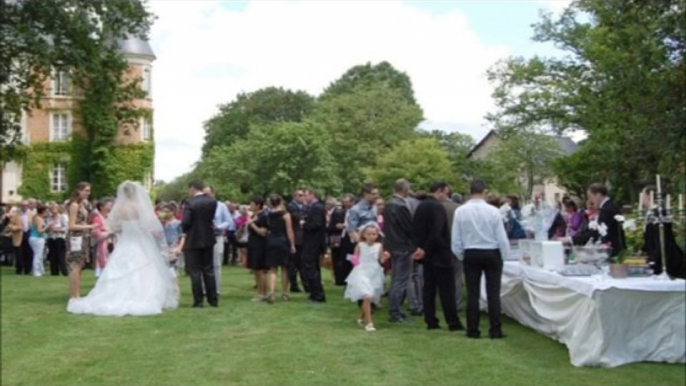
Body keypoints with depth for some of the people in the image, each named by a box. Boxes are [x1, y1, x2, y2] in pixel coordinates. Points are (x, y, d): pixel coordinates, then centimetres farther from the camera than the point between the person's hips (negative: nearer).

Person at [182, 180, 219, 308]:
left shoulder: (190, 203, -15)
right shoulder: (212, 202, 0)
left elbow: (185, 223, -17)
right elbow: (211, 218, 5)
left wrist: (185, 230, 2)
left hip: (193, 241, -5)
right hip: (208, 239, 5)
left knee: (195, 272, 2)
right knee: (208, 270, 14)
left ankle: (198, 301, 4)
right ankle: (213, 300, 16)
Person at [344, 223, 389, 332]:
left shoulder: (379, 246, 1)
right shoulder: (360, 245, -4)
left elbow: (381, 260, 4)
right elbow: (354, 258, 5)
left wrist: (385, 257, -15)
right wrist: (354, 261, -16)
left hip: (375, 274, 3)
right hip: (362, 273, -3)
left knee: (370, 298, 13)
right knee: (367, 297, -18)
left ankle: (362, 317, 37)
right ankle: (369, 322, -14)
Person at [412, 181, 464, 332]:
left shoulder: (421, 206, 9)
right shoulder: (437, 207, -16)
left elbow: (415, 229, 10)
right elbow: (436, 233, -23)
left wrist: (420, 247, 5)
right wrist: (426, 250, -13)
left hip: (427, 254, 8)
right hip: (440, 254, -8)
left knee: (429, 288, 10)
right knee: (447, 290, -2)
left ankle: (431, 321, 12)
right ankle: (453, 322, 1)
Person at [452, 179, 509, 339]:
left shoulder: (460, 211, -8)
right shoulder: (493, 211, -13)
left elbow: (456, 238, -3)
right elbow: (501, 237, -8)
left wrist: (461, 256, 11)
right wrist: (504, 255, 8)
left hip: (471, 254, 1)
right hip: (491, 254, -1)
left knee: (472, 293, 8)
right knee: (493, 293, 5)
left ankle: (473, 330, 11)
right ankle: (495, 330, 5)